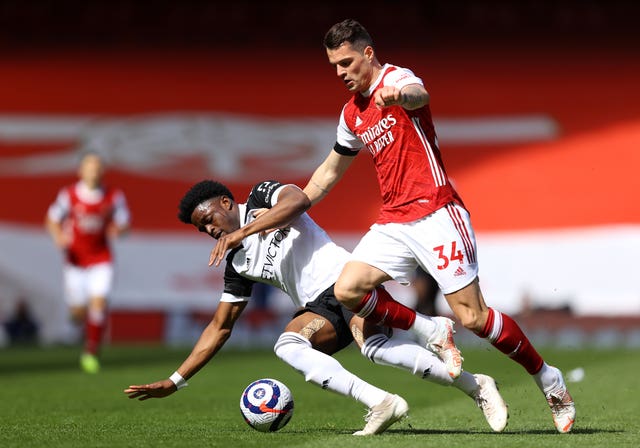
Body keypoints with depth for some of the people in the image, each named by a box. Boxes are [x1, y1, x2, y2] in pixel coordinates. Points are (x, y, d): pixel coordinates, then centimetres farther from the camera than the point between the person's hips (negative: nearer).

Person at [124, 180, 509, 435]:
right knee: (287, 344, -26)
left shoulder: (262, 197, 6)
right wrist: (174, 381, 21)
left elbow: (298, 199, -17)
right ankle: (381, 404, -37)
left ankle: (475, 386, -29)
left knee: (372, 345, -35)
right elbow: (219, 328, 25)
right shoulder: (238, 265, 22)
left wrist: (242, 233, -17)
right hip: (319, 307, 7)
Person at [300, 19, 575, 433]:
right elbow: (331, 170, 33)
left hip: (434, 211, -7)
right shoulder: (353, 114, 17)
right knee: (347, 289, -15)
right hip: (393, 222, 7)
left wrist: (398, 96, -58)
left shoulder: (397, 78, -7)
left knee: (472, 316, -11)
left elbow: (419, 94, -34)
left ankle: (548, 379, 7)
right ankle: (430, 331, 3)